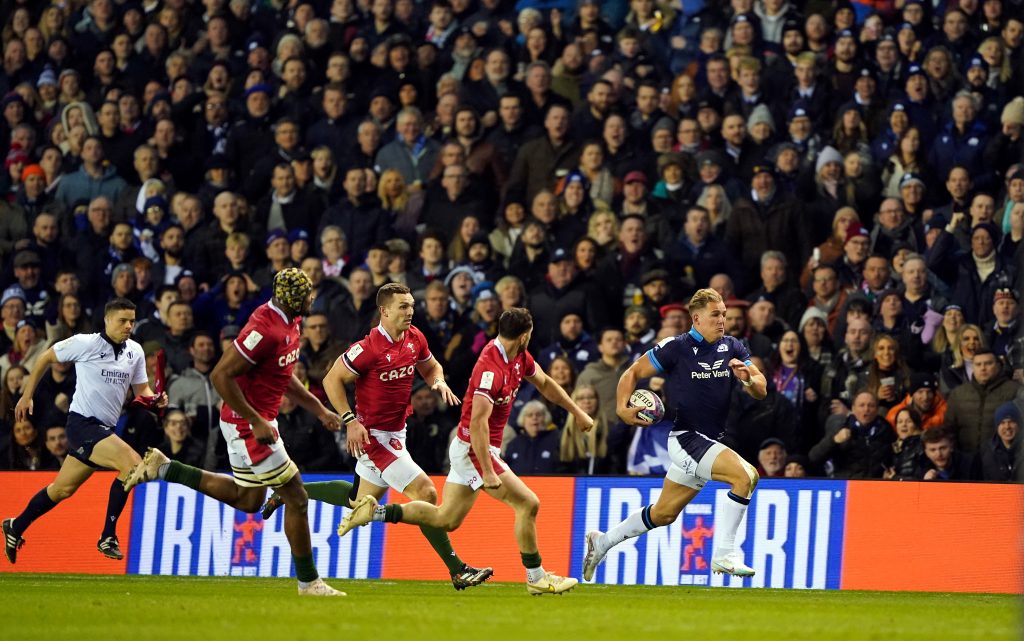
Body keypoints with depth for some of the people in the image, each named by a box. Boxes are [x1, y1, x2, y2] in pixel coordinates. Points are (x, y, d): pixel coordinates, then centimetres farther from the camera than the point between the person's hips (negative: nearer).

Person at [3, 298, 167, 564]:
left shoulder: (135, 351, 7)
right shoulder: (86, 343, -10)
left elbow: (141, 390, 16)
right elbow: (46, 358, 3)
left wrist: (154, 399, -7)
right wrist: (27, 395, 5)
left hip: (104, 429, 7)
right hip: (83, 424, -7)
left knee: (63, 488, 17)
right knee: (132, 463, -24)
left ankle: (16, 528, 38)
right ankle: (108, 537, -16)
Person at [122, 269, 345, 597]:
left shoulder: (289, 322, 6)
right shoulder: (265, 329, -25)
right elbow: (221, 376, -26)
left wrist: (319, 410, 18)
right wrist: (256, 422, -24)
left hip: (258, 419, 10)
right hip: (246, 423, -10)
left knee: (248, 500, 22)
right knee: (295, 497, -3)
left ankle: (165, 469, 24)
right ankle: (308, 581, 7)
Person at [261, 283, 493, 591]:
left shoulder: (415, 338, 0)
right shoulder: (370, 348, -22)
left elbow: (430, 367, 19)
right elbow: (332, 380, -14)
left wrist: (439, 381, -4)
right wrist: (350, 421, -20)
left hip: (396, 432, 9)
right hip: (373, 434, -9)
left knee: (360, 500, 23)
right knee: (425, 491, -14)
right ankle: (458, 571, -9)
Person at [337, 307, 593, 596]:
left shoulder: (519, 358, 3)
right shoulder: (490, 369, -27)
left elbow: (545, 383, 23)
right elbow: (478, 422, -32)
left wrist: (577, 412, 28)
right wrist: (488, 472, -33)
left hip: (468, 450, 10)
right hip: (473, 450, -10)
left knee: (445, 519, 15)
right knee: (528, 503, -9)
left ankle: (376, 511, 15)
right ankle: (536, 578, 1)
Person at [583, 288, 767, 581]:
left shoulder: (732, 348, 4)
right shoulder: (675, 348, -11)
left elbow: (761, 390, 2)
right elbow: (632, 373, -2)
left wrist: (748, 379, -20)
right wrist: (622, 408, -18)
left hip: (709, 442, 7)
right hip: (685, 438, -7)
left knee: (664, 513, 18)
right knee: (746, 475, -26)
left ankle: (602, 542, 37)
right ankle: (723, 554, -22)